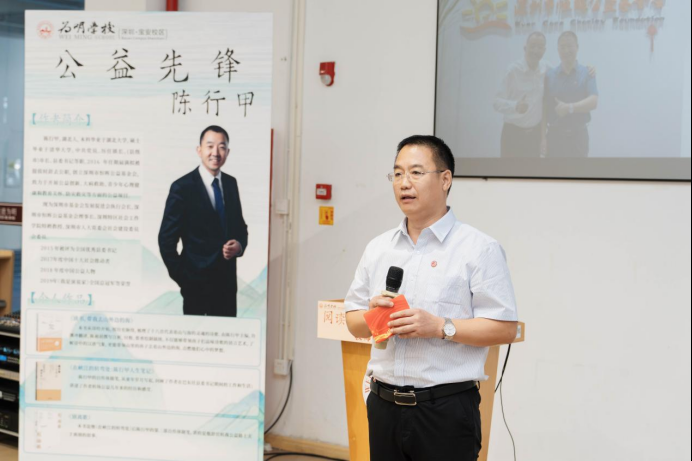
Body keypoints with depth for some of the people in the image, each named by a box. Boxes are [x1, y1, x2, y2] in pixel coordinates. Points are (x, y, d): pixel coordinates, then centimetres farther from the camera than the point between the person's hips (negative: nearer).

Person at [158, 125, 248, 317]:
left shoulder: (231, 183, 7)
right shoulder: (182, 187, -10)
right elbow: (166, 239, -8)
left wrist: (239, 245, -6)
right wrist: (181, 278, -9)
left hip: (227, 280, 5)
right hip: (197, 282, -5)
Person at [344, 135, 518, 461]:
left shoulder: (479, 249, -5)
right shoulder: (378, 248, 11)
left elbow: (505, 328, -10)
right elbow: (353, 321, 15)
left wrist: (440, 327, -19)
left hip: (446, 408, -5)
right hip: (384, 405, 5)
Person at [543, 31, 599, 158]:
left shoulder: (587, 73, 1)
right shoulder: (549, 75, 5)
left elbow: (593, 102, -11)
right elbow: (544, 108, 3)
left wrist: (569, 107, -23)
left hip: (578, 135, -1)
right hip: (555, 135, 1)